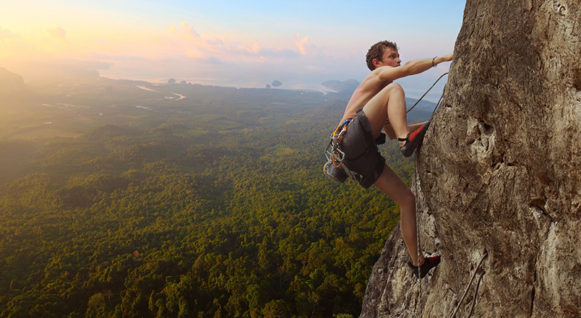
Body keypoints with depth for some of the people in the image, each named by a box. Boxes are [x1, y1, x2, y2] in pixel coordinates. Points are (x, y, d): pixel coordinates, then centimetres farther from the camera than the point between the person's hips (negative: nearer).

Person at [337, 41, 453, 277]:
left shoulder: (378, 93, 37)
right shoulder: (378, 75, 13)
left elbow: (391, 133, 38)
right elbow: (409, 68, -9)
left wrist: (428, 125, 33)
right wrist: (442, 58, -4)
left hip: (362, 155, 8)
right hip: (352, 137, -8)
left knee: (407, 199, 8)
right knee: (395, 88, -14)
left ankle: (417, 262, 18)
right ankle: (407, 141, -31)